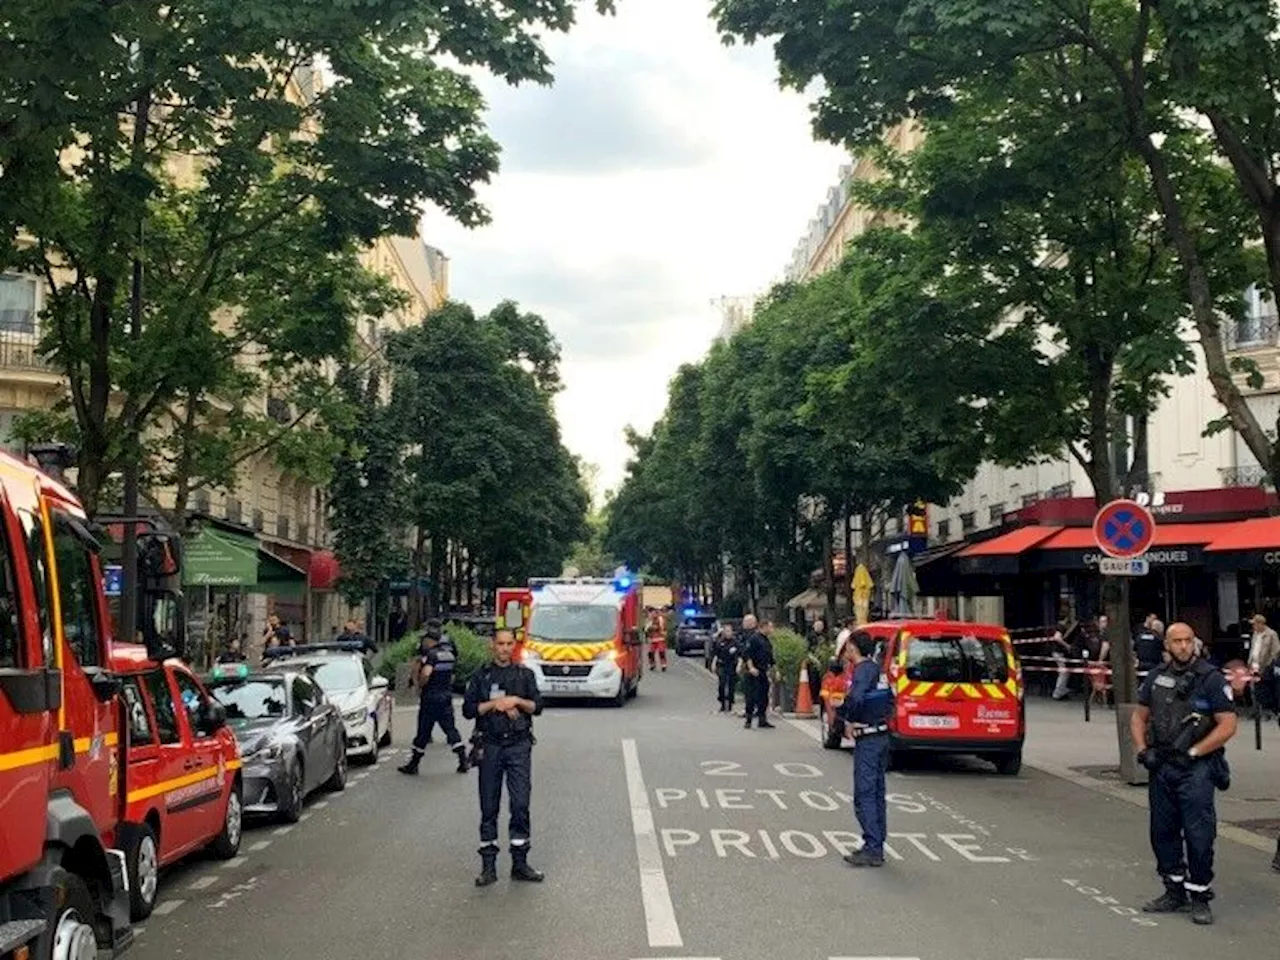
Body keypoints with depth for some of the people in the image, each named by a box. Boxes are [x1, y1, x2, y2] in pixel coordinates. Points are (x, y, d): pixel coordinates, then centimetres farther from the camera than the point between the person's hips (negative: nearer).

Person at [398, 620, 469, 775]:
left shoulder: (431, 654, -15)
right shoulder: (449, 653, 9)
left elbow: (425, 673, -31)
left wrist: (420, 685, -15)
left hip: (430, 697, -7)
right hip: (447, 696, 7)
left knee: (423, 732, 1)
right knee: (450, 729, 10)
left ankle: (413, 765, 10)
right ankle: (463, 761, 4)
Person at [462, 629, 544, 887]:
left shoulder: (525, 674, 10)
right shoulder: (482, 676, 8)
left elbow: (537, 706, 5)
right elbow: (468, 709, 2)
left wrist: (517, 701, -10)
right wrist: (494, 704, -9)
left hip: (519, 745, 0)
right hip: (490, 745, 0)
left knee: (520, 804, -6)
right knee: (489, 806, 2)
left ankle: (520, 863, 1)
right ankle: (488, 865, 7)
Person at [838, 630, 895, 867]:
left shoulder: (863, 670, -16)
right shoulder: (878, 670, 13)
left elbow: (855, 698, -32)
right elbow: (890, 699, 23)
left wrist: (848, 720, -17)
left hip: (867, 740, -10)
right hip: (882, 736, 10)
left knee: (864, 795, -8)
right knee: (877, 793, 13)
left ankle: (872, 849, -10)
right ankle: (877, 847, 18)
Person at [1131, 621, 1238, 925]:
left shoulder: (1211, 679, -6)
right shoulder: (1157, 677, 9)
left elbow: (1228, 725, -10)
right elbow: (1139, 717, 17)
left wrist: (1193, 752, -13)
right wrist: (1143, 749, 2)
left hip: (1196, 768, -5)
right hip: (1161, 767, 6)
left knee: (1198, 834, -4)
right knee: (1163, 832, 11)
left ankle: (1199, 897, 8)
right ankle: (1174, 892, 24)